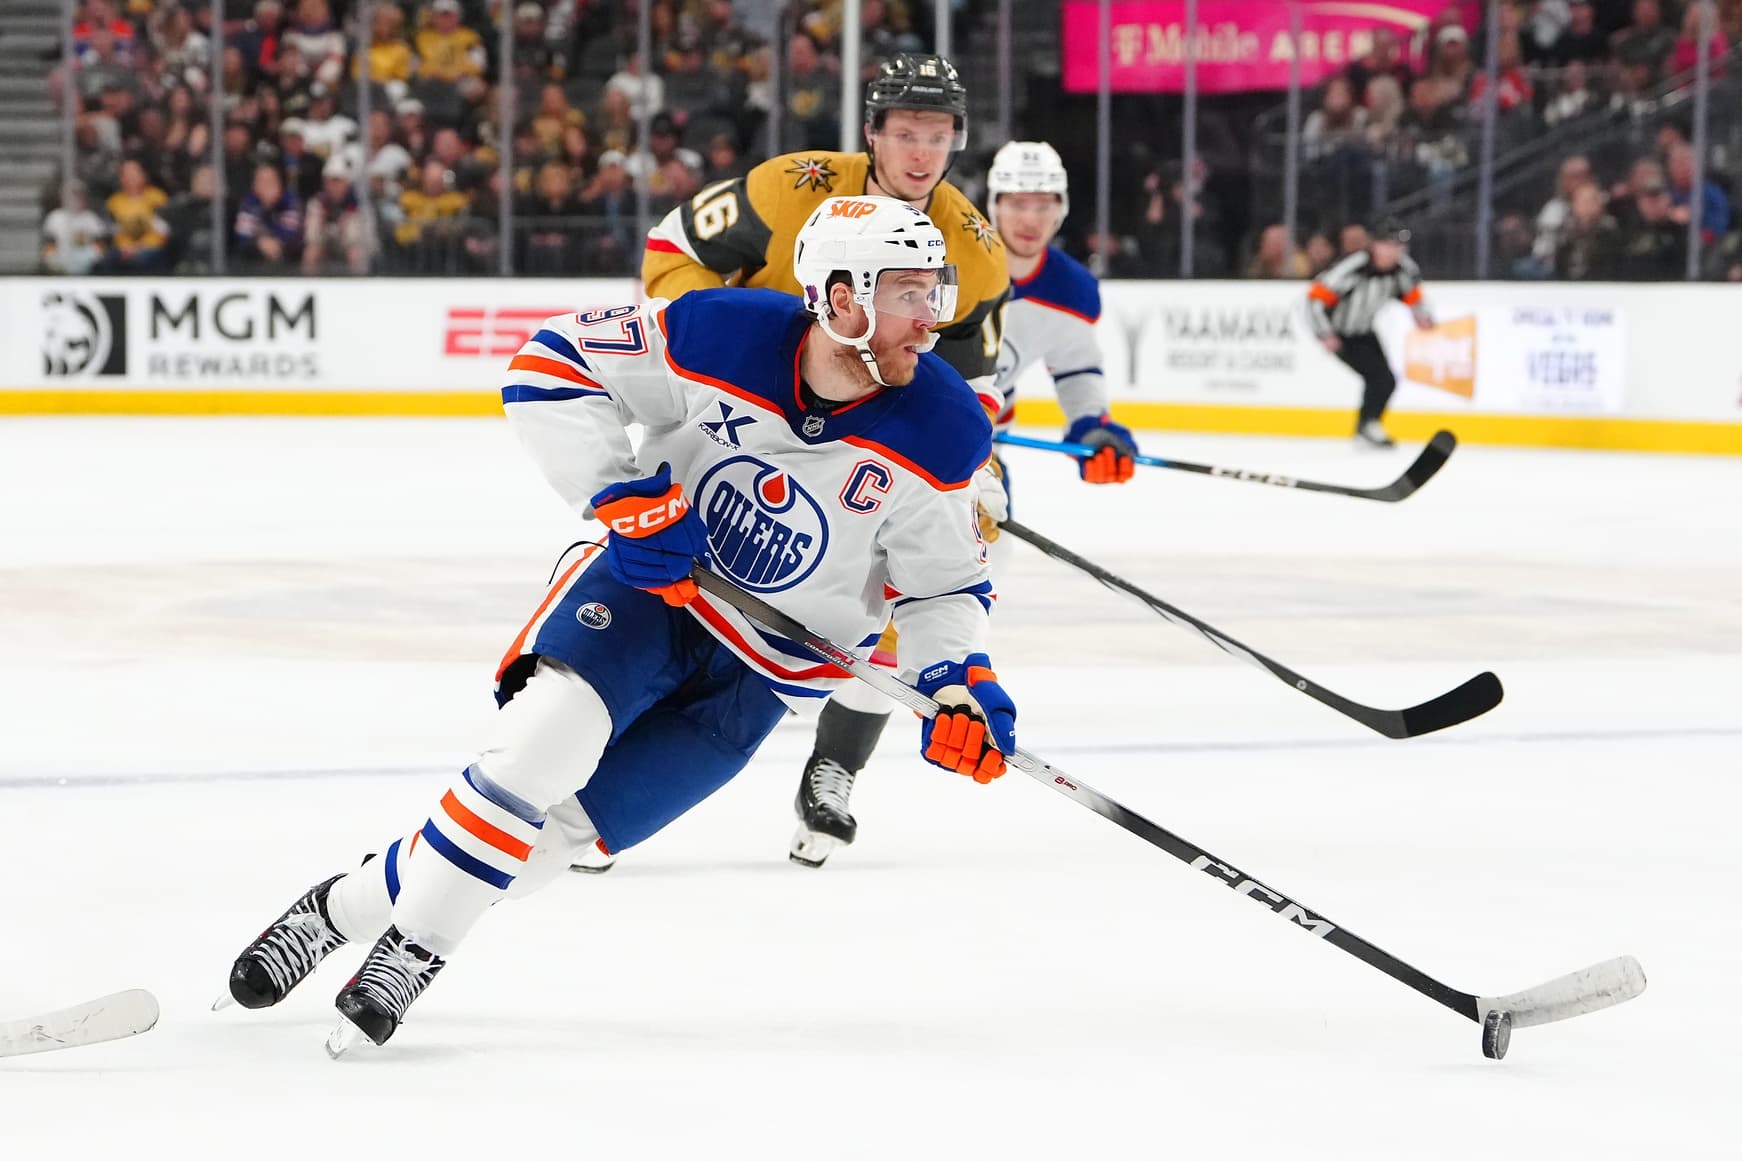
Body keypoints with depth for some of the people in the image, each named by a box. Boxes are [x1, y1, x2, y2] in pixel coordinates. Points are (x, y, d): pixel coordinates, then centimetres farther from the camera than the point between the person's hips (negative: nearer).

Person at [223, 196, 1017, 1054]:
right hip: (653, 573, -1)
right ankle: (414, 941, -13)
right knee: (552, 730, -27)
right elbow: (550, 365, -11)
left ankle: (354, 905, 7)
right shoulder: (722, 337, -21)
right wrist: (621, 492, -21)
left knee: (562, 824, -8)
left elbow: (943, 587, -3)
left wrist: (957, 682, -20)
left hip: (767, 670, 1)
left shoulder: (941, 435, -17)